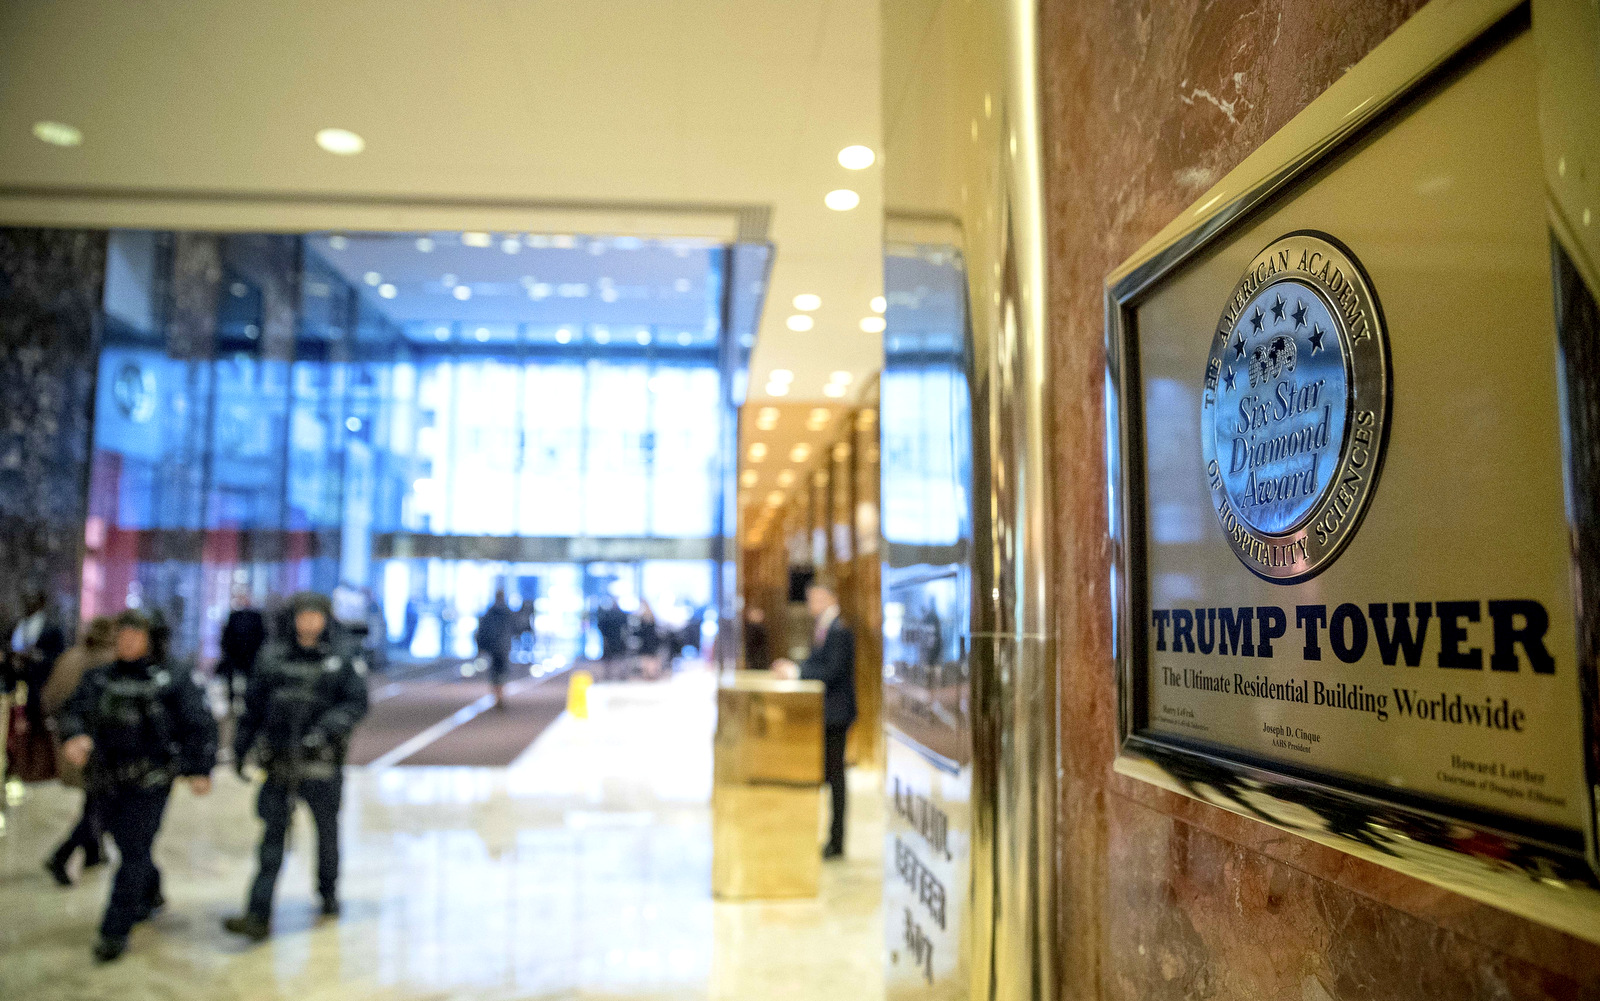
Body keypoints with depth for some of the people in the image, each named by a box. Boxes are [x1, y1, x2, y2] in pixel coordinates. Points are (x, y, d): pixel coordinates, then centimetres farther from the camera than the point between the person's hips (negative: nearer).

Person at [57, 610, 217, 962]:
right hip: (106, 779, 5)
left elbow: (200, 725, -3)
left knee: (133, 852, -5)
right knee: (129, 847, 18)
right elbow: (75, 709, -3)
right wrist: (74, 735, -26)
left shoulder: (172, 680, -3)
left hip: (150, 780, -5)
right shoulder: (99, 679, 10)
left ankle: (115, 930, 3)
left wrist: (200, 769, -8)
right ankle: (150, 894, 44)